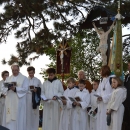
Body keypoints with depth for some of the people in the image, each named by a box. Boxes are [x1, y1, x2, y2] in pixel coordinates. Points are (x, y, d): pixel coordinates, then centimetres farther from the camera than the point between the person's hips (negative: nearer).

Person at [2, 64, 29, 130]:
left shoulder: (24, 78, 4)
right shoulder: (8, 79, 17)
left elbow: (25, 89, -6)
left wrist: (15, 89, -19)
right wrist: (8, 88, -12)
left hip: (19, 101, -4)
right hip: (9, 101, 4)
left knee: (18, 117, -6)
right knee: (9, 117, -2)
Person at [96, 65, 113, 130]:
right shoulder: (101, 81, 17)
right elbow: (98, 92, 16)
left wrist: (103, 98, -16)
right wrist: (98, 97, -6)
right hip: (101, 105, 7)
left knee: (107, 122, -8)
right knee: (100, 122, 7)